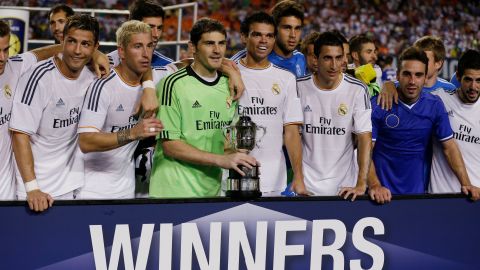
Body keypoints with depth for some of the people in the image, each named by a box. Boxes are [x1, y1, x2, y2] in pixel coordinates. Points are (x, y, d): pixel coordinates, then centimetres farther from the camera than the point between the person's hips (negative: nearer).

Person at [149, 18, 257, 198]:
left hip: (213, 190, 6)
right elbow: (169, 145, -15)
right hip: (174, 192, -6)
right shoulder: (173, 84, -10)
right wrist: (221, 160, -19)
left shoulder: (229, 85, 8)